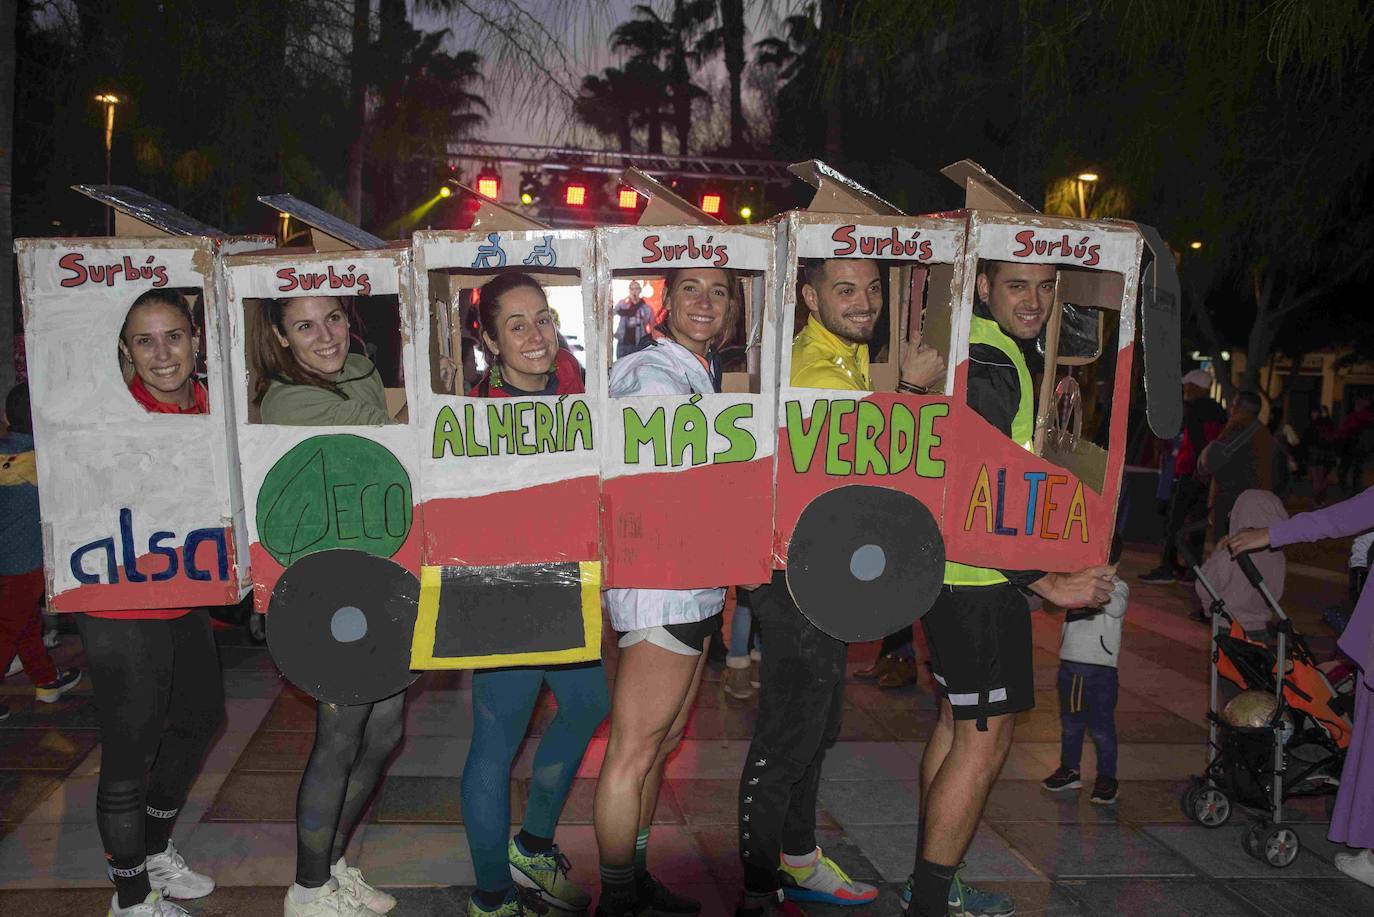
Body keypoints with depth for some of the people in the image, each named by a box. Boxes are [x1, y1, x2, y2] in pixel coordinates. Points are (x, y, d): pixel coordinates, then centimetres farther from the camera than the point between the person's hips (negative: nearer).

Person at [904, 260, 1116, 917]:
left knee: (959, 721, 18)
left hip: (956, 571, 11)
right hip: (980, 579, -11)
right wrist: (1046, 582, -25)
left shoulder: (990, 352, 13)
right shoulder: (987, 366, -20)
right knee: (984, 737, -5)